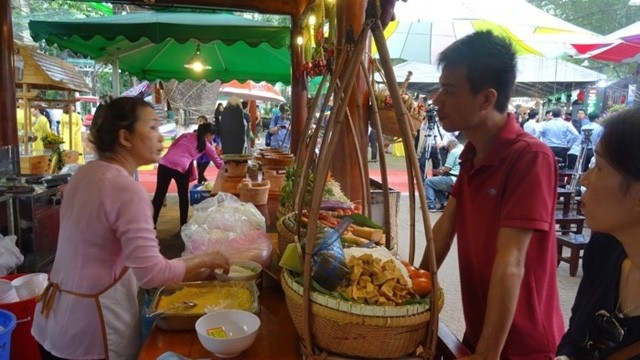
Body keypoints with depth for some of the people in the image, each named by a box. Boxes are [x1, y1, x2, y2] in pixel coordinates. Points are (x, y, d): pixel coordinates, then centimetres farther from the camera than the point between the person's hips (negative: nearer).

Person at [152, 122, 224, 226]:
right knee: (183, 197, 17)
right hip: (180, 168, -3)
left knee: (159, 195, 10)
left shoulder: (187, 135, 23)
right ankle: (183, 226, 23)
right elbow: (219, 163, 21)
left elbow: (171, 147, 19)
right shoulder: (207, 146, 15)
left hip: (165, 164, 3)